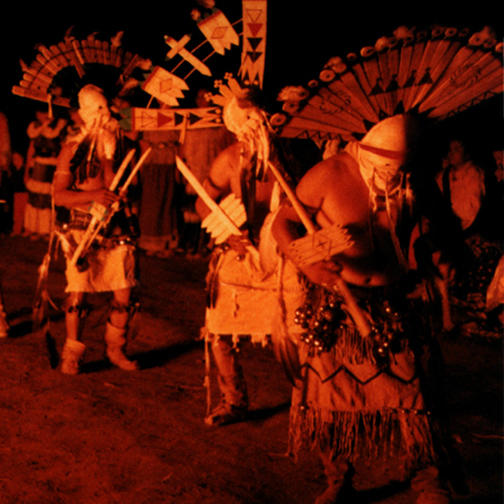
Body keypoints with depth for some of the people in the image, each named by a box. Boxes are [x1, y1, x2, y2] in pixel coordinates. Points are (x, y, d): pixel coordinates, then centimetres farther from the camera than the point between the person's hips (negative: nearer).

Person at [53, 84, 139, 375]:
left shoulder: (119, 144, 6)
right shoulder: (72, 149, -1)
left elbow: (115, 188, -3)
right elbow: (59, 194, -8)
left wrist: (108, 156, -13)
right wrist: (93, 196, -21)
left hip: (115, 229, 3)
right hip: (80, 228, -3)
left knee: (124, 294, 1)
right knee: (78, 294, -4)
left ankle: (116, 349, 21)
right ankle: (72, 354, 12)